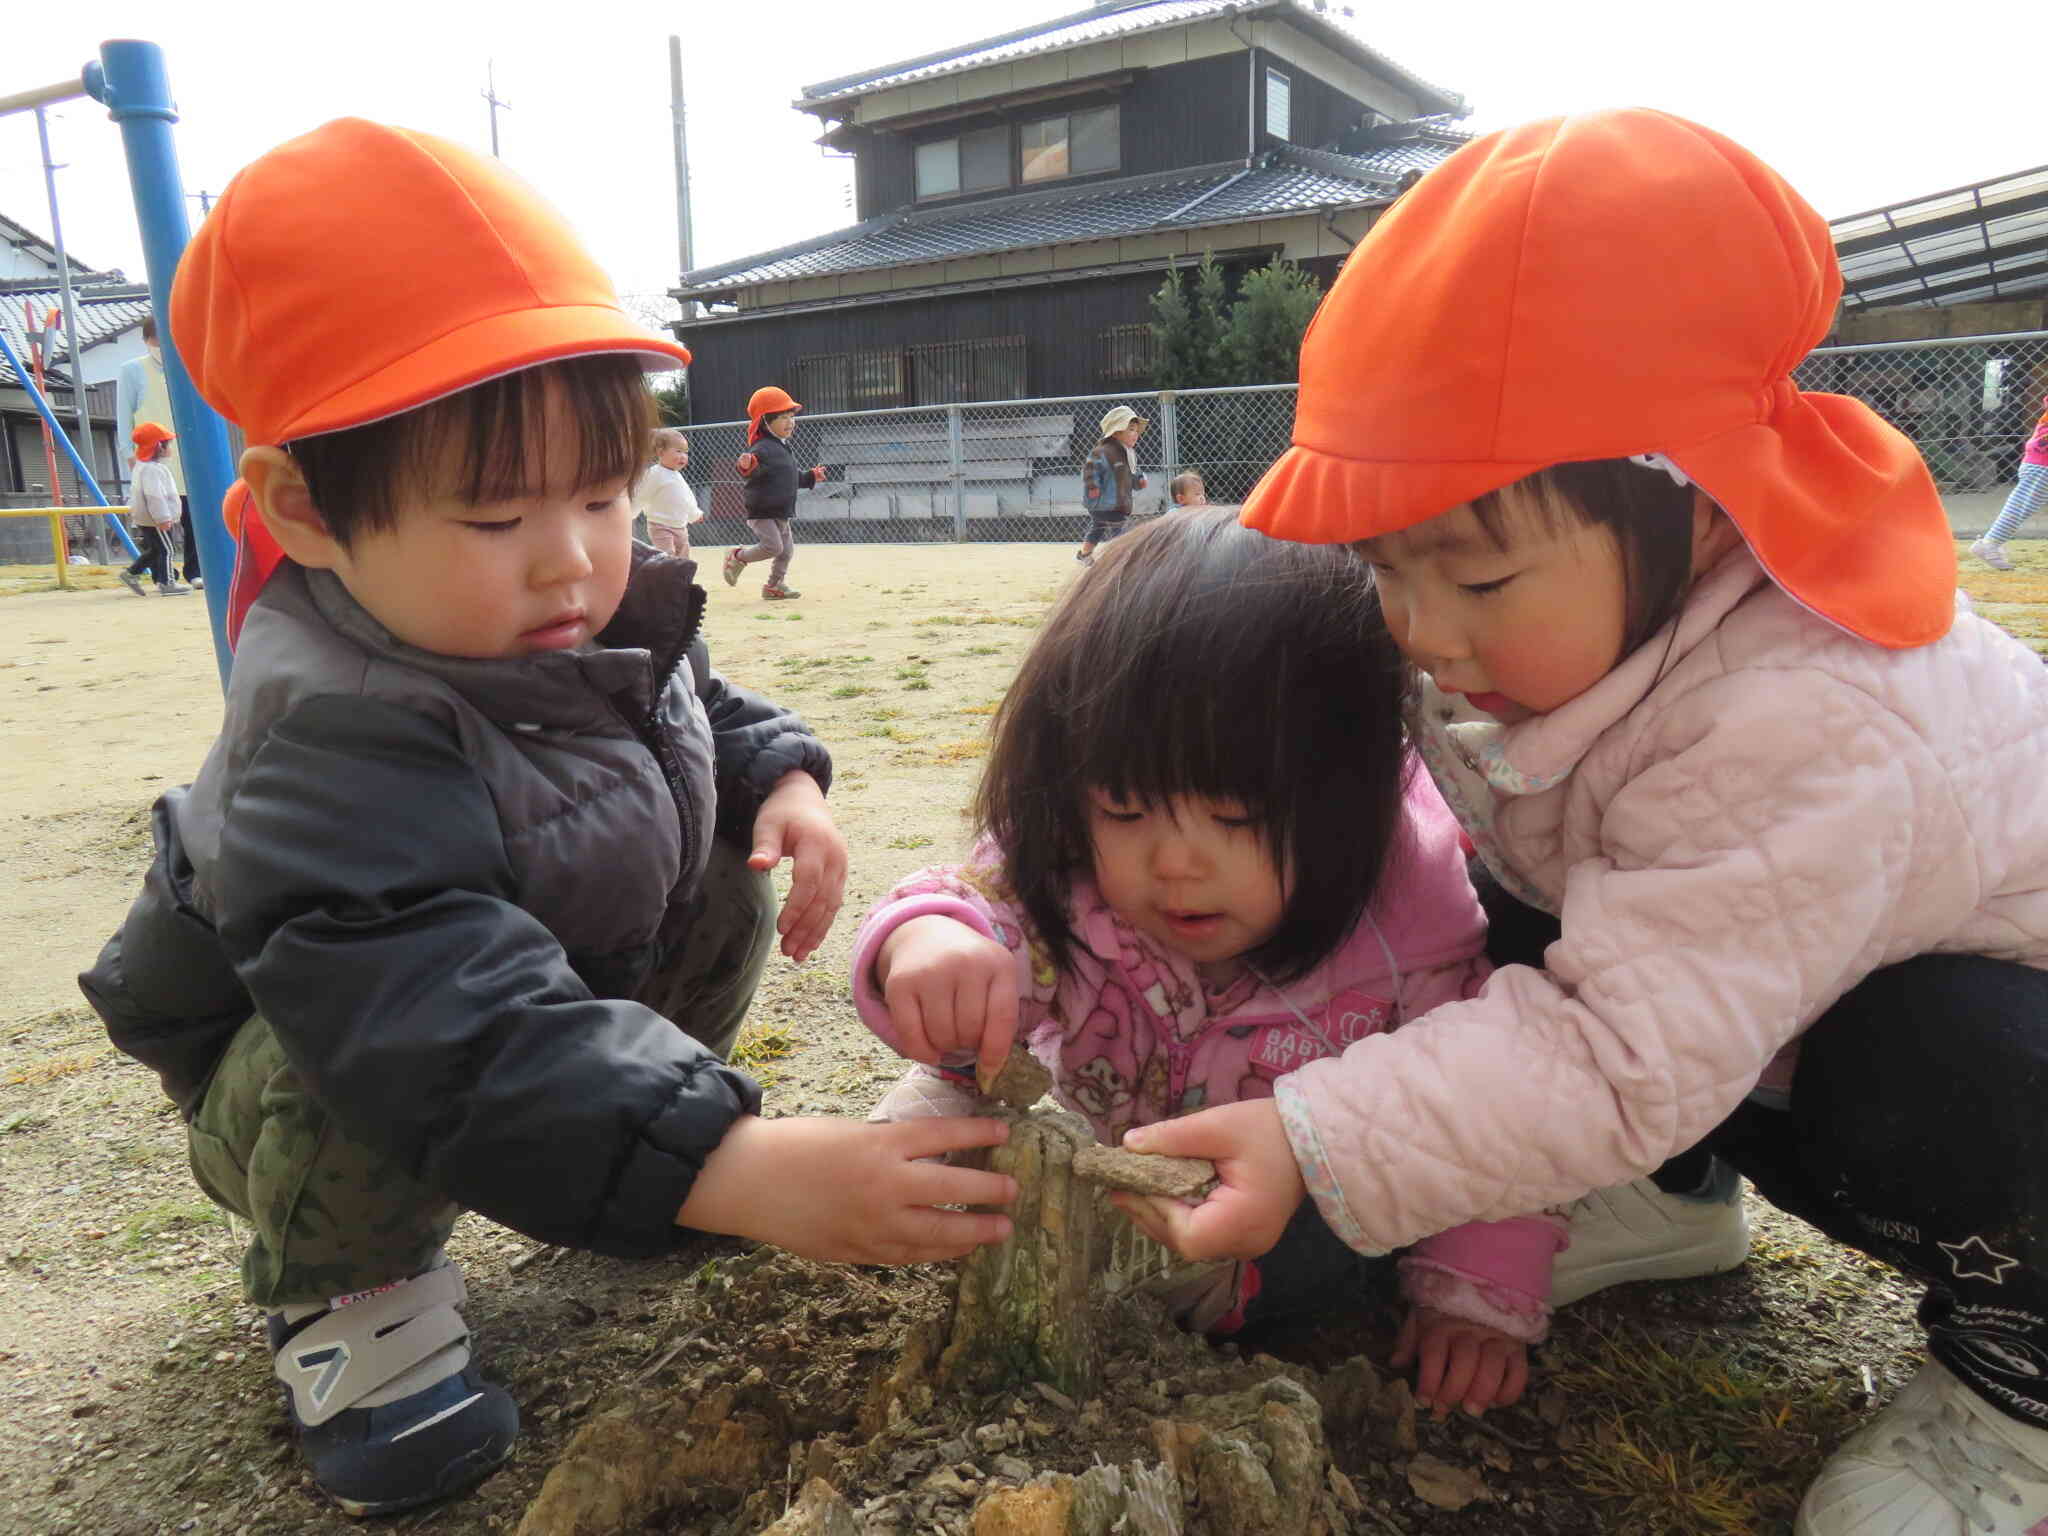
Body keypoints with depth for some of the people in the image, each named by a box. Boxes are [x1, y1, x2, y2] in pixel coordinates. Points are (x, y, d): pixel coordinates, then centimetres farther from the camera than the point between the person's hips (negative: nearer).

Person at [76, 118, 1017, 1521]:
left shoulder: (615, 611, -16)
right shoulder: (335, 738, -41)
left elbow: (700, 704, 6)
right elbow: (450, 1019, -51)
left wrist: (782, 779, -17)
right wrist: (727, 1169, -60)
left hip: (561, 976, 6)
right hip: (295, 1065, -6)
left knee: (730, 891, -8)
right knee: (358, 1083, -36)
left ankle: (643, 1112, 12)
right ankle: (346, 1286, -3)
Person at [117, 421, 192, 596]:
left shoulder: (142, 466, 17)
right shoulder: (151, 469, -19)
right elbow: (154, 495, -27)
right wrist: (163, 518, -28)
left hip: (144, 519, 11)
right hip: (154, 520, -11)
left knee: (155, 549, 17)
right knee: (165, 549, -4)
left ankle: (131, 574, 21)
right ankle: (167, 583, -2)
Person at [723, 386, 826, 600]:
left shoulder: (784, 447, 14)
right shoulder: (762, 448, -18)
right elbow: (752, 473, -33)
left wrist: (810, 477, 27)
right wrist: (746, 467, -53)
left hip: (781, 512, 10)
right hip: (761, 511, -10)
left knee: (787, 549, 13)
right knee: (773, 546, -17)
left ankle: (775, 584, 27)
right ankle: (737, 557, 7)